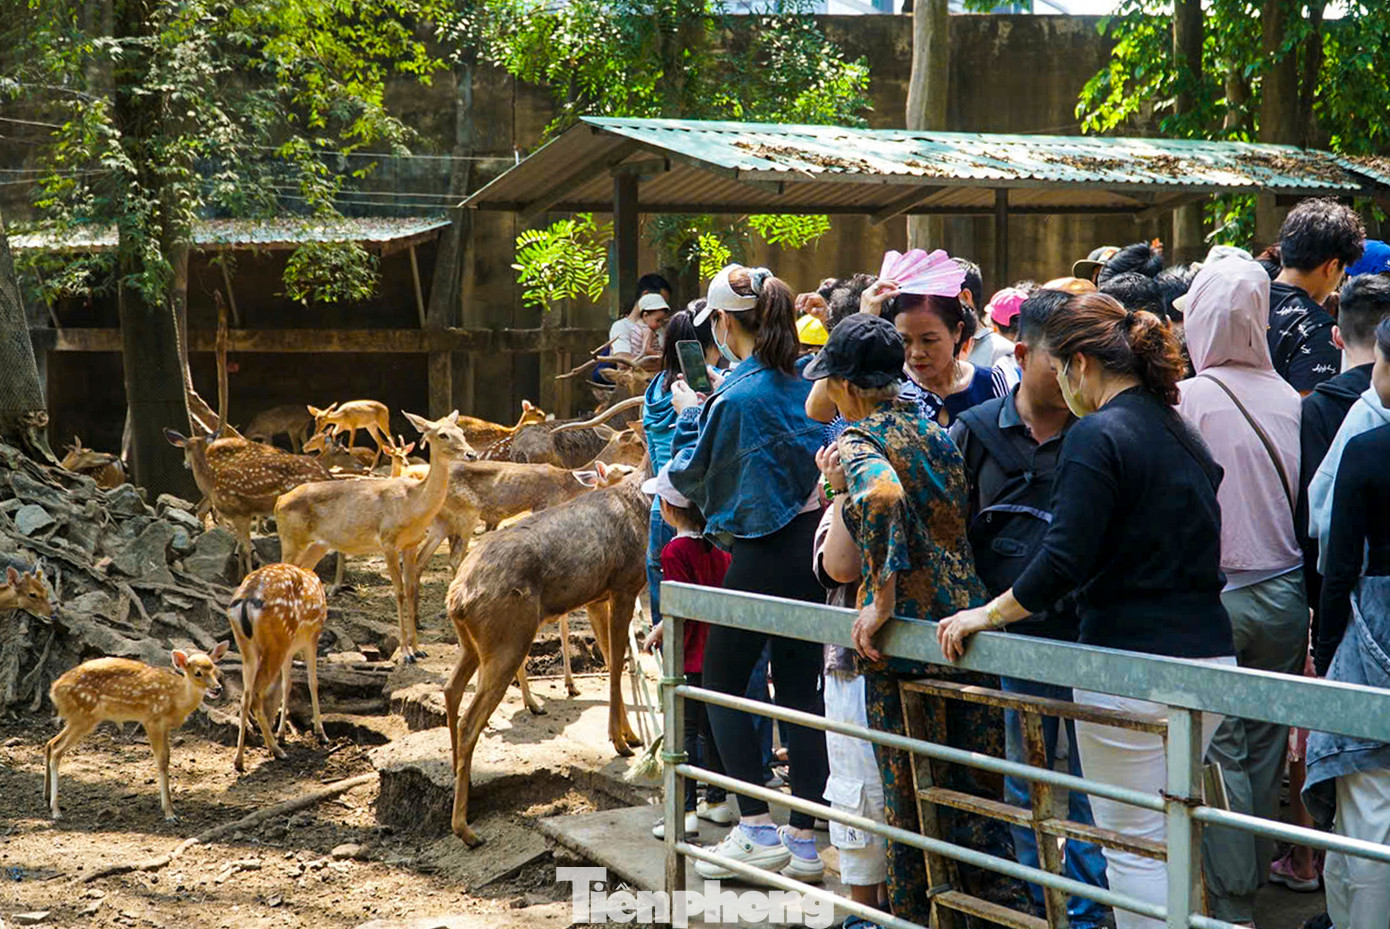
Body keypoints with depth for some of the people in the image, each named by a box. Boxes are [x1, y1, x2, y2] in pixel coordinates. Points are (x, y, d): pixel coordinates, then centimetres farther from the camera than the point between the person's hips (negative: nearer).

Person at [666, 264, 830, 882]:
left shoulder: (734, 397, -15)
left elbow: (691, 478, -4)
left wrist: (689, 415, 9)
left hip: (764, 552, -7)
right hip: (816, 544, 7)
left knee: (722, 682, 8)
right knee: (799, 685, 10)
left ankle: (757, 831, 5)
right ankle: (803, 841, 11)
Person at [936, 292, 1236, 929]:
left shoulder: (1097, 436, -13)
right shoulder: (1182, 434, 14)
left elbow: (1064, 562, -18)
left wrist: (987, 614, -5)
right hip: (1211, 657, 8)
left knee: (1135, 849, 2)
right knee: (1171, 839, 19)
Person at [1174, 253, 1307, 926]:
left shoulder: (1187, 400, -13)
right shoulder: (1289, 399, -1)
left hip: (1212, 596, -4)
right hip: (1284, 594, 4)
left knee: (1218, 750, 3)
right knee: (1265, 745, 14)